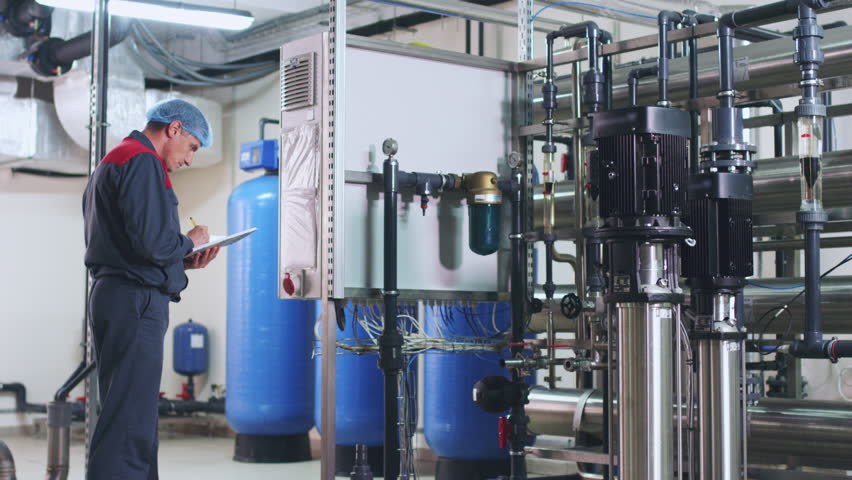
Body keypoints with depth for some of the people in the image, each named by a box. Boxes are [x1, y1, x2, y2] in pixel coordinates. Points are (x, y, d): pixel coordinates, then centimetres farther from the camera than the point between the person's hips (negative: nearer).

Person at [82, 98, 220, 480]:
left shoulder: (111, 163, 25)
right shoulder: (142, 161, -9)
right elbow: (153, 242, -20)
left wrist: (182, 263, 16)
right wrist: (190, 242, -1)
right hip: (137, 302, -11)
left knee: (137, 422, 13)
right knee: (130, 424, -12)